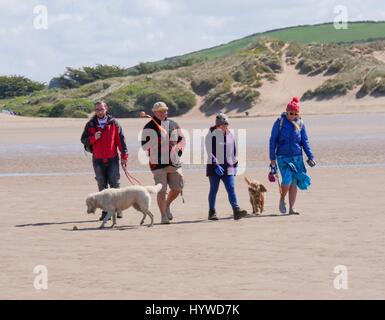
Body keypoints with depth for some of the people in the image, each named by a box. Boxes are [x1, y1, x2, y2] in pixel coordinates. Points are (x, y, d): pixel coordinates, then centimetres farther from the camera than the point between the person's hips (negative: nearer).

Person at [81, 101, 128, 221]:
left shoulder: (114, 123, 3)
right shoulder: (90, 125, 6)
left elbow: (121, 140, 4)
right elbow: (83, 139, 6)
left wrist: (124, 156, -1)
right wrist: (93, 138, -14)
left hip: (112, 159, -1)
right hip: (98, 160, 1)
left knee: (115, 184, -5)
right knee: (102, 186, 4)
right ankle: (105, 210, 8)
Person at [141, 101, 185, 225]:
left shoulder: (173, 125, 11)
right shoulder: (149, 127, -2)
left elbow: (182, 139, 21)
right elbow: (144, 145, -2)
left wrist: (178, 150, 7)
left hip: (174, 163, 4)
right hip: (158, 164, -4)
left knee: (177, 188, 6)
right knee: (161, 190, -5)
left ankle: (167, 205, 34)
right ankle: (164, 216, 4)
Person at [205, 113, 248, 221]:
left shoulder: (230, 135, 11)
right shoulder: (211, 135, -7)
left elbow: (234, 151, 20)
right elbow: (210, 152, -12)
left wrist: (235, 165, 17)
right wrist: (216, 166, -20)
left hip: (228, 167, 4)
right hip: (214, 167, -4)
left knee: (231, 188, -7)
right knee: (214, 190, 2)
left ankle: (236, 211, -17)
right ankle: (212, 212, 11)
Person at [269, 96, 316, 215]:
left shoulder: (300, 123, 4)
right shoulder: (280, 122, -4)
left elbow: (305, 142, 10)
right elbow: (273, 140, 1)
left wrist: (310, 157, 3)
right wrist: (272, 158, -2)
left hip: (297, 157, 3)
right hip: (283, 156, -3)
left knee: (294, 183, 2)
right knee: (287, 180, -18)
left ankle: (292, 208, 9)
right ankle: (282, 199, 10)